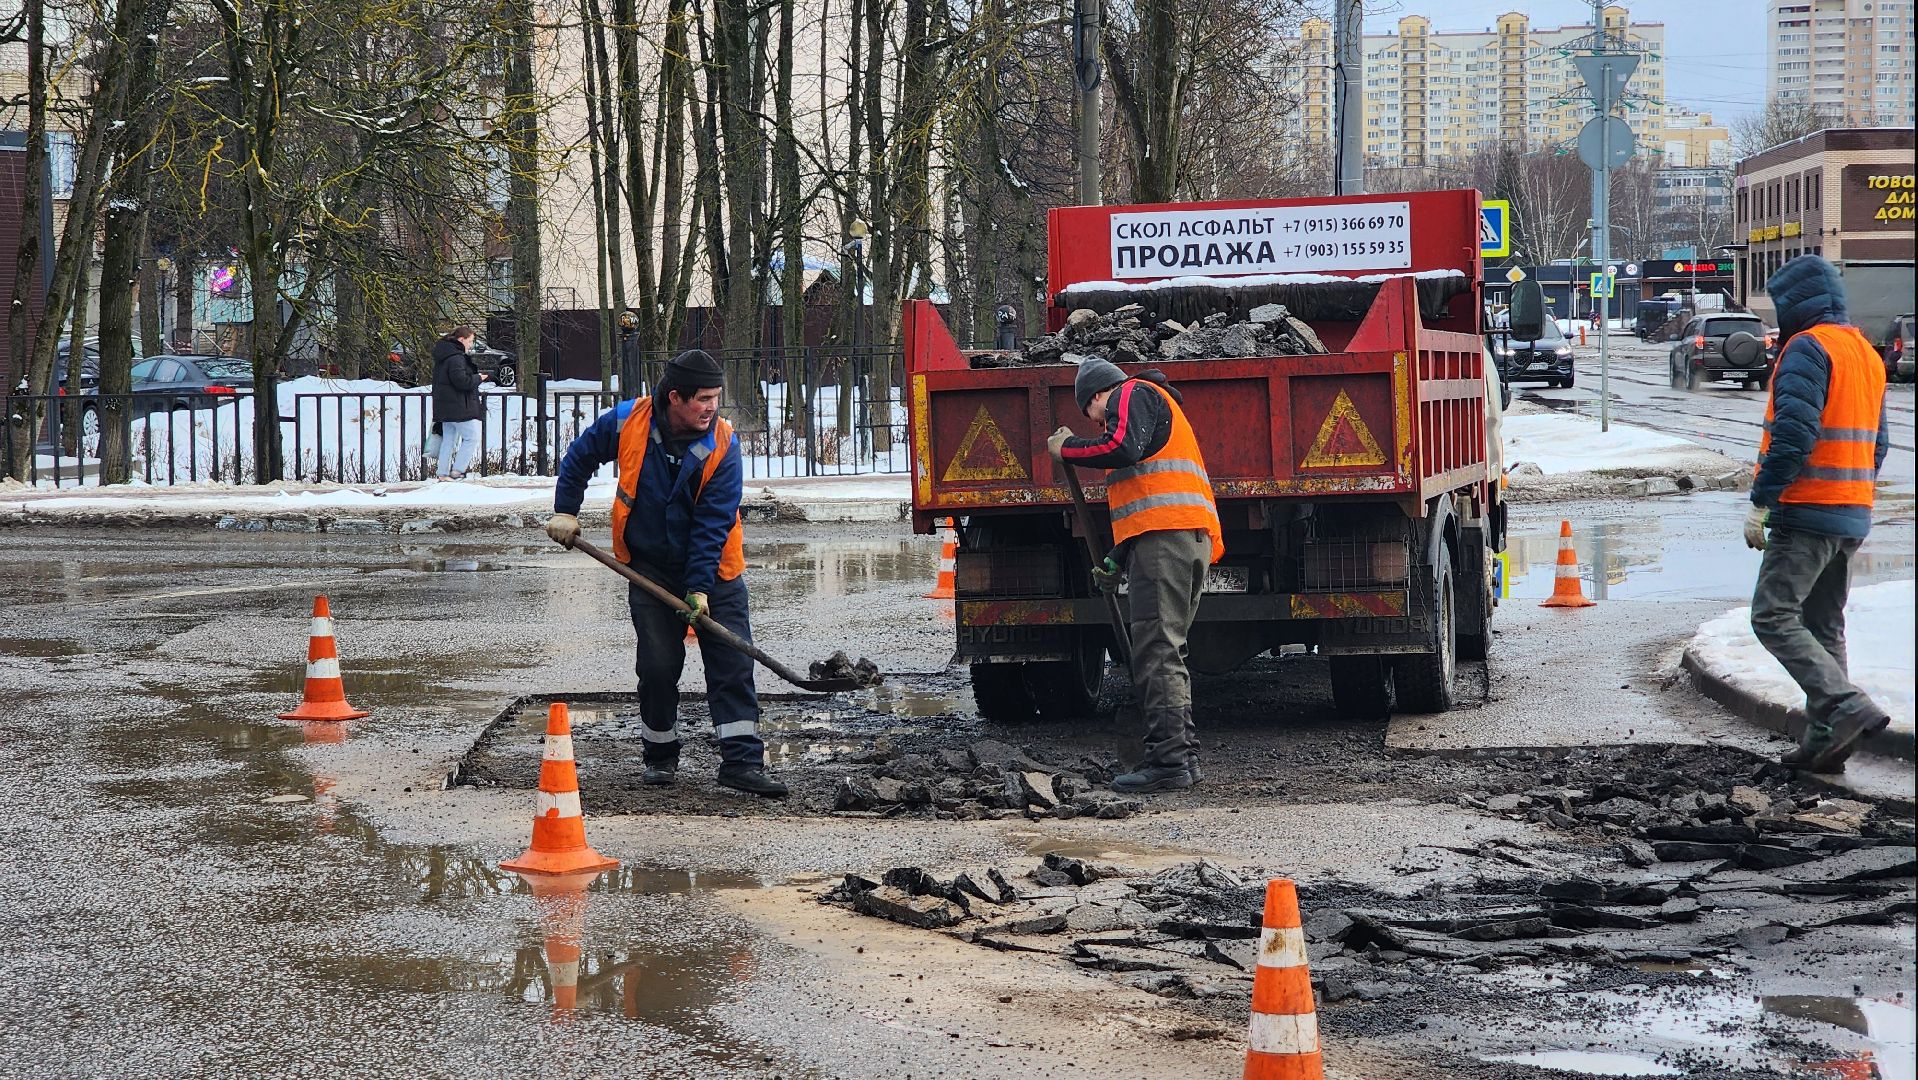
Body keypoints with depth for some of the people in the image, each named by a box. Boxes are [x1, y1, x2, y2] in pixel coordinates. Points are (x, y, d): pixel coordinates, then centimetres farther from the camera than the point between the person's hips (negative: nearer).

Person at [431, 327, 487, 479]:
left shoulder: (444, 356, 15)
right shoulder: (456, 358, -19)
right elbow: (462, 381, -24)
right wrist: (478, 378, -10)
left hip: (445, 407, 10)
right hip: (459, 407, -10)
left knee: (448, 439, 14)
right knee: (472, 438, -1)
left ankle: (442, 472, 15)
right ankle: (457, 470, -4)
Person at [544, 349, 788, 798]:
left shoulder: (722, 446, -16)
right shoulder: (627, 422, -13)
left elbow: (713, 523, -18)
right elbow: (579, 458, 8)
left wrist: (700, 588, -23)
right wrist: (565, 511, 7)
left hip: (713, 569, 0)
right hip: (651, 567, 1)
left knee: (733, 664, -7)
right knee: (658, 666, 1)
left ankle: (742, 761, -6)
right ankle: (660, 755, 18)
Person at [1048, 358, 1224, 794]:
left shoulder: (1133, 394, 4)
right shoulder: (1160, 407, 35)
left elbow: (1124, 448, -17)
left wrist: (1068, 448, -4)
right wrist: (1116, 562, 34)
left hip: (1164, 539, -10)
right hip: (1193, 540, 10)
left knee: (1155, 652, -13)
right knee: (1168, 652, 13)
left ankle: (1168, 761, -18)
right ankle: (1184, 754, 11)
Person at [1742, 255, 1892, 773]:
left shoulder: (1808, 348, -12)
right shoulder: (1867, 354, 18)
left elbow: (1794, 433, -22)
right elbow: (1877, 442, 21)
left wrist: (1761, 501, -19)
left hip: (1806, 514, -9)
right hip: (1853, 516, 9)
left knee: (1773, 617, -8)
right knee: (1824, 625, 12)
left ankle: (1848, 706, -20)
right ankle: (1823, 740, 10)